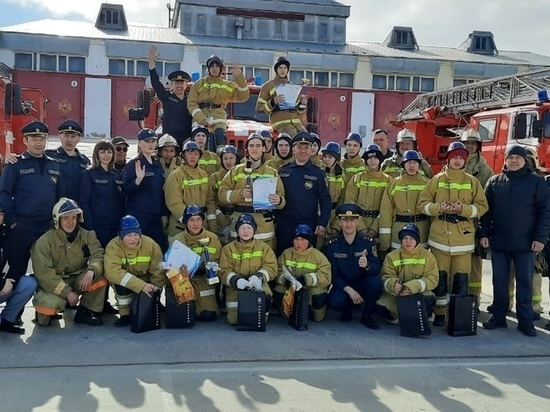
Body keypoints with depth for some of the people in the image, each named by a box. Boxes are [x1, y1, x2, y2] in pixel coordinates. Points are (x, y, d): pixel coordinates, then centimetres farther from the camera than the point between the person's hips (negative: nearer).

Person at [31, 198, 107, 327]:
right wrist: (67, 293, -27)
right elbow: (44, 274, -22)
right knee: (51, 303, -36)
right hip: (53, 285, -4)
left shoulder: (87, 236, -4)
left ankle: (85, 312, -4)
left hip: (78, 280, 4)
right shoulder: (44, 242, -17)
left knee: (99, 276, -24)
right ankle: (44, 313, 5)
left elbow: (98, 255, -16)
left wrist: (91, 271, -38)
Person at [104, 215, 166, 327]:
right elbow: (112, 272, -37)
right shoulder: (113, 246, -23)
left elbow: (159, 270, -13)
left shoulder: (151, 244, -17)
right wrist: (141, 286, -43)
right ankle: (125, 315, -11)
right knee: (122, 284, -32)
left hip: (146, 282, 2)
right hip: (124, 283, -2)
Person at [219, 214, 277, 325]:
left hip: (259, 286, 0)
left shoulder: (264, 247, 10)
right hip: (235, 288, 0)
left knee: (265, 298, -34)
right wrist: (236, 280, -22)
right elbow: (224, 272, -2)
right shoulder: (228, 248, 7)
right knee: (233, 320, -18)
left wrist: (259, 277, -21)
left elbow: (271, 267, -1)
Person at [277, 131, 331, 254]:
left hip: (308, 225, -1)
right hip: (284, 224, 2)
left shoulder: (318, 174, 1)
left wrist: (322, 223, -8)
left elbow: (325, 200, 0)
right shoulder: (283, 171, 6)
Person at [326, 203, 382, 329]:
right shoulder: (332, 245, -4)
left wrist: (367, 266, -40)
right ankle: (347, 309, 7)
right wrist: (349, 290, -22)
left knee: (375, 281, -32)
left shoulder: (368, 243, -6)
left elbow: (377, 269, -15)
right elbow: (333, 274, -7)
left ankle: (367, 315, -5)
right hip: (343, 286, -1)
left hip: (363, 284, 1)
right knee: (335, 301, -33)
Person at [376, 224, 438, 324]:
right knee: (381, 306, -27)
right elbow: (385, 277, -6)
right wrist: (393, 285, -32)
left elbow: (432, 278, -9)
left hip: (419, 293, 0)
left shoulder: (427, 255, 1)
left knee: (429, 299, -33)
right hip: (396, 294, 0)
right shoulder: (392, 256, 2)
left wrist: (413, 287, -26)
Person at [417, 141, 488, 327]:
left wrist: (463, 209, -13)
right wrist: (438, 207, -14)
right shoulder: (437, 179, 6)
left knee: (461, 277, 1)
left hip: (464, 236, 0)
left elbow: (482, 206, 4)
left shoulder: (472, 181, 8)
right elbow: (422, 203, 4)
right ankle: (440, 313, 15)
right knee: (440, 276, 4)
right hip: (440, 234, 0)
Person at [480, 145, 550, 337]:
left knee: (525, 282, 5)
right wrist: (484, 233, 0)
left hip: (525, 243, -2)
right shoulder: (494, 182, 6)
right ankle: (498, 317, 20)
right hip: (499, 242, 2)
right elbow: (486, 210, 7)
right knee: (499, 282, 9)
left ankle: (525, 321, 14)